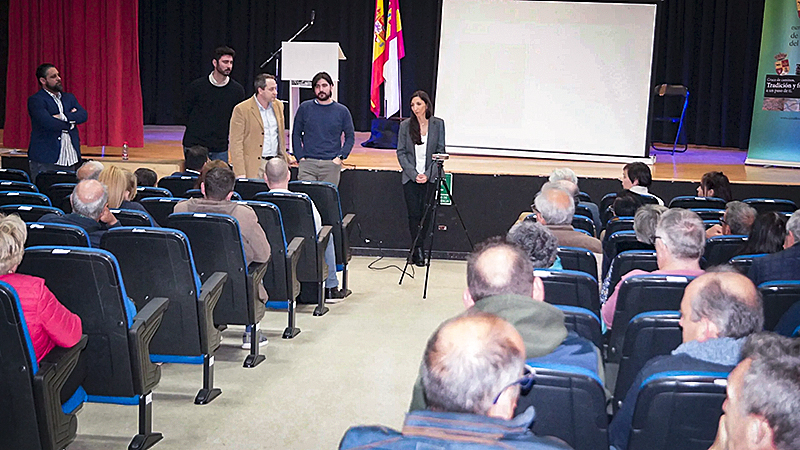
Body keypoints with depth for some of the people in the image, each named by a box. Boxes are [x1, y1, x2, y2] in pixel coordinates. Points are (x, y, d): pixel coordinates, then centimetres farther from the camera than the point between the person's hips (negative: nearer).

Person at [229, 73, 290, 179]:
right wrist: (240, 174, -16)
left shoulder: (278, 105, 12)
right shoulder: (242, 109, -7)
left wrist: (285, 162, 15)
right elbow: (235, 144, -9)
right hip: (254, 166, -5)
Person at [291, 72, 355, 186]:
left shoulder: (342, 111, 7)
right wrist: (300, 157, -1)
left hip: (331, 164, 0)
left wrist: (340, 157, -3)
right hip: (307, 164, 0)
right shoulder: (305, 107, 7)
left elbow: (350, 137, 10)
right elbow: (296, 134, 10)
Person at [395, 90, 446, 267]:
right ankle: (418, 251, 8)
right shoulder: (405, 125, 1)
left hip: (430, 177, 0)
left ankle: (417, 249, 16)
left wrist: (428, 174, -9)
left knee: (426, 214, 1)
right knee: (414, 214, -2)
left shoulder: (438, 124, 0)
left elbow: (440, 152, 2)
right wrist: (414, 174, -9)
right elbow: (401, 153, 2)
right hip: (410, 177, 0)